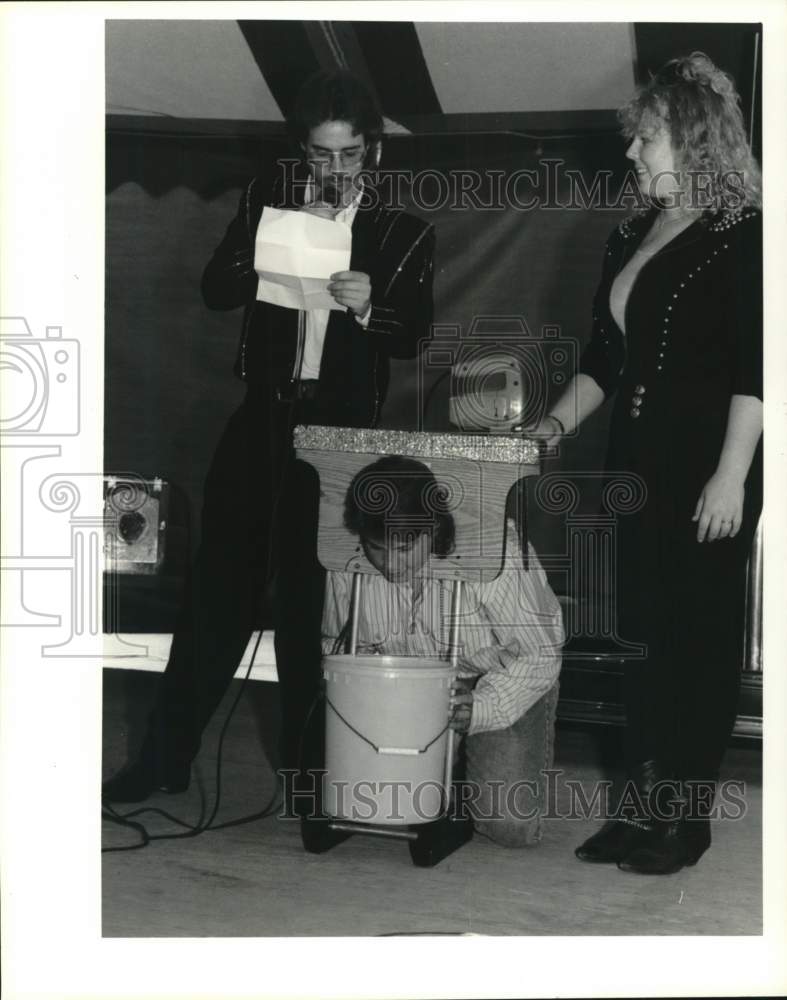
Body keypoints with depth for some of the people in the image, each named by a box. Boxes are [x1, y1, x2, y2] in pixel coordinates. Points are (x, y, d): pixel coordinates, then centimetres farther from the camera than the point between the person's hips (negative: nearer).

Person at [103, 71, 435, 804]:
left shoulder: (404, 233, 1)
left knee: (312, 602, 5)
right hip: (261, 418, 2)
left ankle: (304, 766, 20)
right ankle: (165, 758, 13)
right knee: (218, 587, 4)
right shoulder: (267, 201, 6)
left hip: (341, 432, -1)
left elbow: (411, 337, -3)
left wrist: (369, 304, -23)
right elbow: (215, 289, -1)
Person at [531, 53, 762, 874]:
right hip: (636, 467, 7)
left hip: (706, 473, -7)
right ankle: (642, 802, 19)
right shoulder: (630, 238, 13)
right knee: (641, 632, 9)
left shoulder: (742, 237, -8)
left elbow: (753, 371, -13)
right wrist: (559, 421, 6)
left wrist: (732, 476, -18)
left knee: (701, 636, 1)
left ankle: (687, 814, 12)